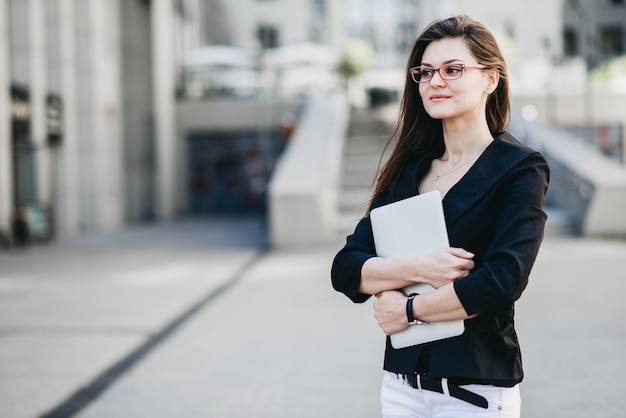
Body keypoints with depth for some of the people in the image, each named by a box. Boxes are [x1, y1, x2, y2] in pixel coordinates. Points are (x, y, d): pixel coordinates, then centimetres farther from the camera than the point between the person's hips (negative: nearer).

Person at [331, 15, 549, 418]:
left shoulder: (521, 169, -7)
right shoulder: (408, 168, 7)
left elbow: (501, 282, -20)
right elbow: (345, 269, 0)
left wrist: (408, 310, -10)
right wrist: (418, 269, -16)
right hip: (402, 383, 5)